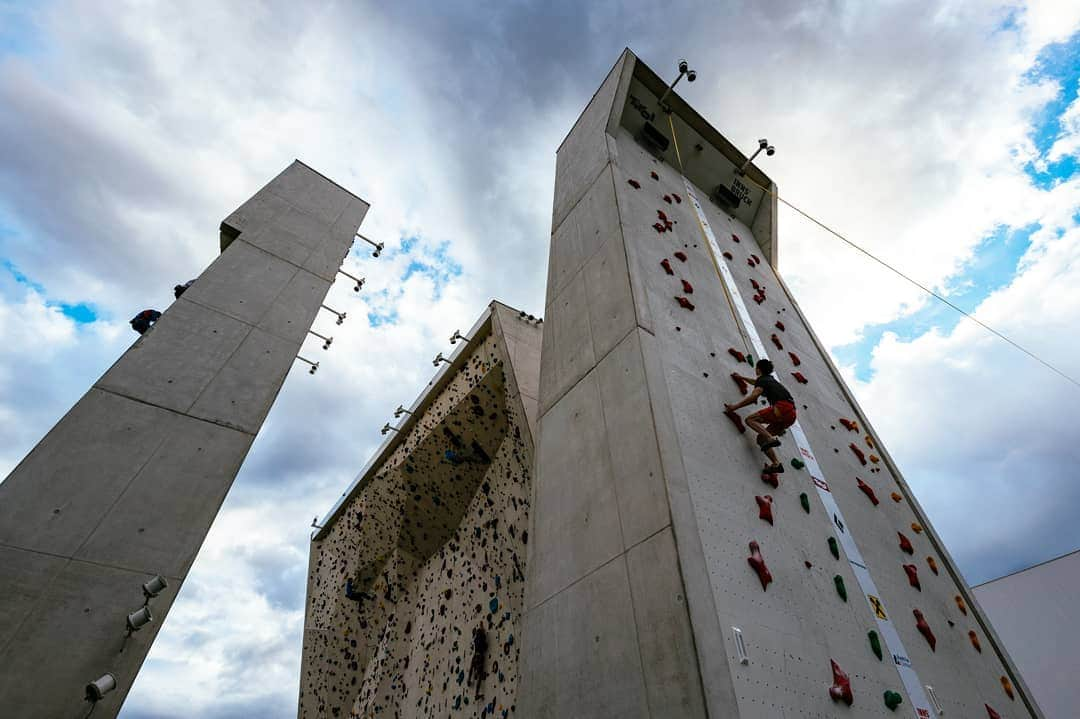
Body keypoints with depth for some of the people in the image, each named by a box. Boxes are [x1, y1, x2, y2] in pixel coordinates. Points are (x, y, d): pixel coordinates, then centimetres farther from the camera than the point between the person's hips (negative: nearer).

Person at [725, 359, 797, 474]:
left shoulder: (762, 380, 2)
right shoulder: (770, 378, 30)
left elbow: (753, 396, -15)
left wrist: (735, 406, -13)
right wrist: (742, 377, 65)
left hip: (782, 407, -9)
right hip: (791, 414, 9)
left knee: (750, 420, -9)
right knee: (761, 438, 8)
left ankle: (771, 439, -29)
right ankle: (776, 463, -7)